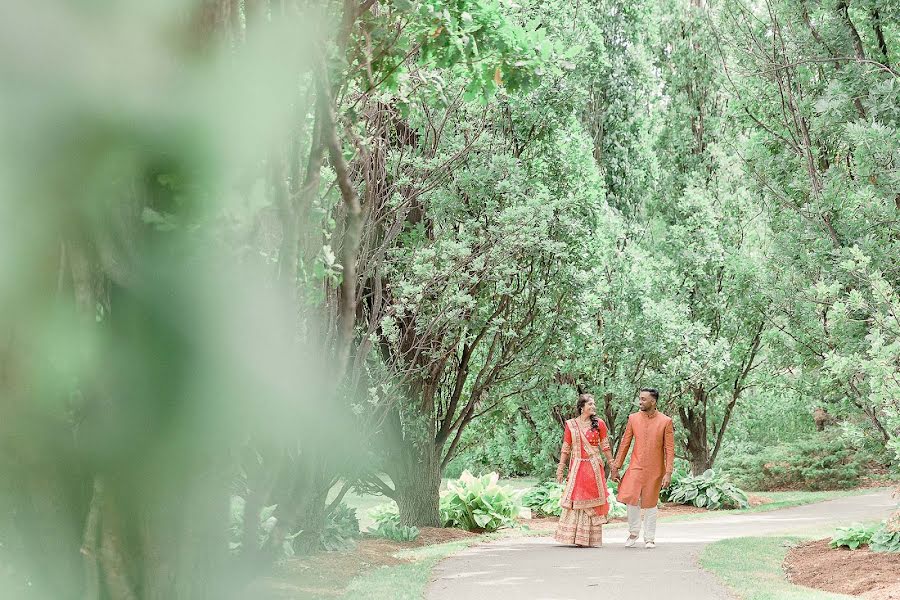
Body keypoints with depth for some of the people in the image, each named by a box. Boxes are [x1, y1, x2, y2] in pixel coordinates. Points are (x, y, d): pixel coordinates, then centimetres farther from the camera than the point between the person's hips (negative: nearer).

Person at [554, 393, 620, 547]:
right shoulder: (571, 424, 3)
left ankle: (592, 538, 7)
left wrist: (613, 467, 4)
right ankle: (575, 536, 6)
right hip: (577, 467, 0)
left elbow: (605, 447, 6)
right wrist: (560, 469, 3)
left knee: (592, 501, 0)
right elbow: (566, 448, 6)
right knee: (576, 501, -1)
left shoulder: (599, 424, 3)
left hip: (594, 467, 0)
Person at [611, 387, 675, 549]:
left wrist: (668, 473, -11)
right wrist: (616, 467, 5)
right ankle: (634, 532, 10)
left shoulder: (665, 421, -4)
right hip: (636, 467, 1)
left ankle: (649, 539, 20)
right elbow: (625, 444, 7)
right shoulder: (633, 418, 3)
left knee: (650, 504, 6)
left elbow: (669, 449, -5)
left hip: (654, 470, -1)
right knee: (631, 498, -12)